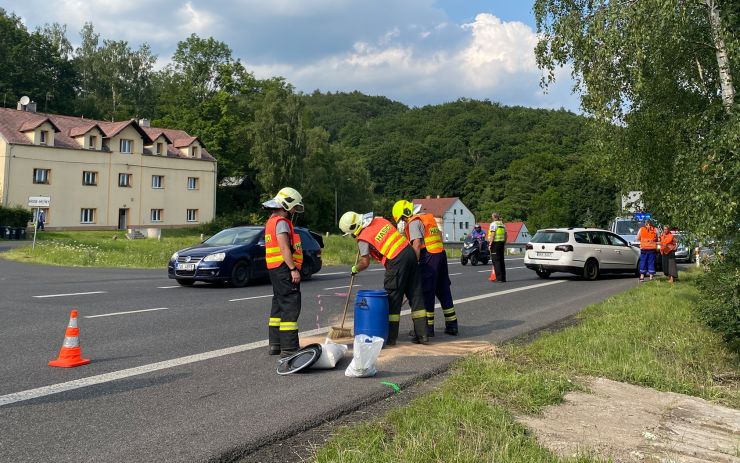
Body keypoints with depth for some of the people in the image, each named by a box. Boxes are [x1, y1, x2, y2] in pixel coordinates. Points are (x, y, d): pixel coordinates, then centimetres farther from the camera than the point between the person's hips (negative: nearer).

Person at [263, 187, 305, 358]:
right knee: (290, 306, -11)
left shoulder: (271, 221, 20)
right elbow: (284, 248, -21)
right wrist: (294, 269, -23)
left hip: (275, 270, 11)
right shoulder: (281, 222, -12)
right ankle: (289, 348, -14)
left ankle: (275, 344, 22)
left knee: (279, 305, 16)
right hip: (284, 268, -11)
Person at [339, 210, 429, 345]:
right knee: (416, 295, 9)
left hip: (397, 262, -7)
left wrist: (355, 269, 14)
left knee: (392, 298, 3)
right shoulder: (379, 219, 15)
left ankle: (391, 337, 8)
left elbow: (365, 262, -5)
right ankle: (422, 335, 13)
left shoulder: (363, 237, -5)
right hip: (409, 252, 8)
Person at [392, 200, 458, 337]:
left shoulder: (413, 223, -7)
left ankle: (428, 326, 3)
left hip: (429, 257, -9)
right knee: (444, 290, 13)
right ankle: (451, 325, 18)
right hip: (441, 254, 9)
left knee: (427, 292, -1)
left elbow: (417, 244, -17)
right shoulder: (429, 217, 19)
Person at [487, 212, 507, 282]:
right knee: (501, 260, 12)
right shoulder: (502, 224, 15)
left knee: (496, 261, -6)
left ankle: (499, 278, -10)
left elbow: (492, 235, -17)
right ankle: (503, 278, 14)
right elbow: (505, 235, 15)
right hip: (501, 243, 8)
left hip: (495, 243, -7)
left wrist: (490, 244, -14)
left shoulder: (493, 224, -8)